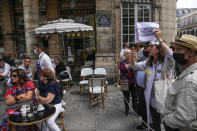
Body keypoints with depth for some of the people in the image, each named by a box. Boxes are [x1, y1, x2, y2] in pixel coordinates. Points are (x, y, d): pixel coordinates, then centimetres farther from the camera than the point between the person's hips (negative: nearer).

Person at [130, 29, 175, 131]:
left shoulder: (166, 62, -14)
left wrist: (160, 39, -36)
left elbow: (171, 54, -35)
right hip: (152, 100, 6)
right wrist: (132, 59, -15)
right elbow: (135, 66, 7)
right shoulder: (148, 62, 6)